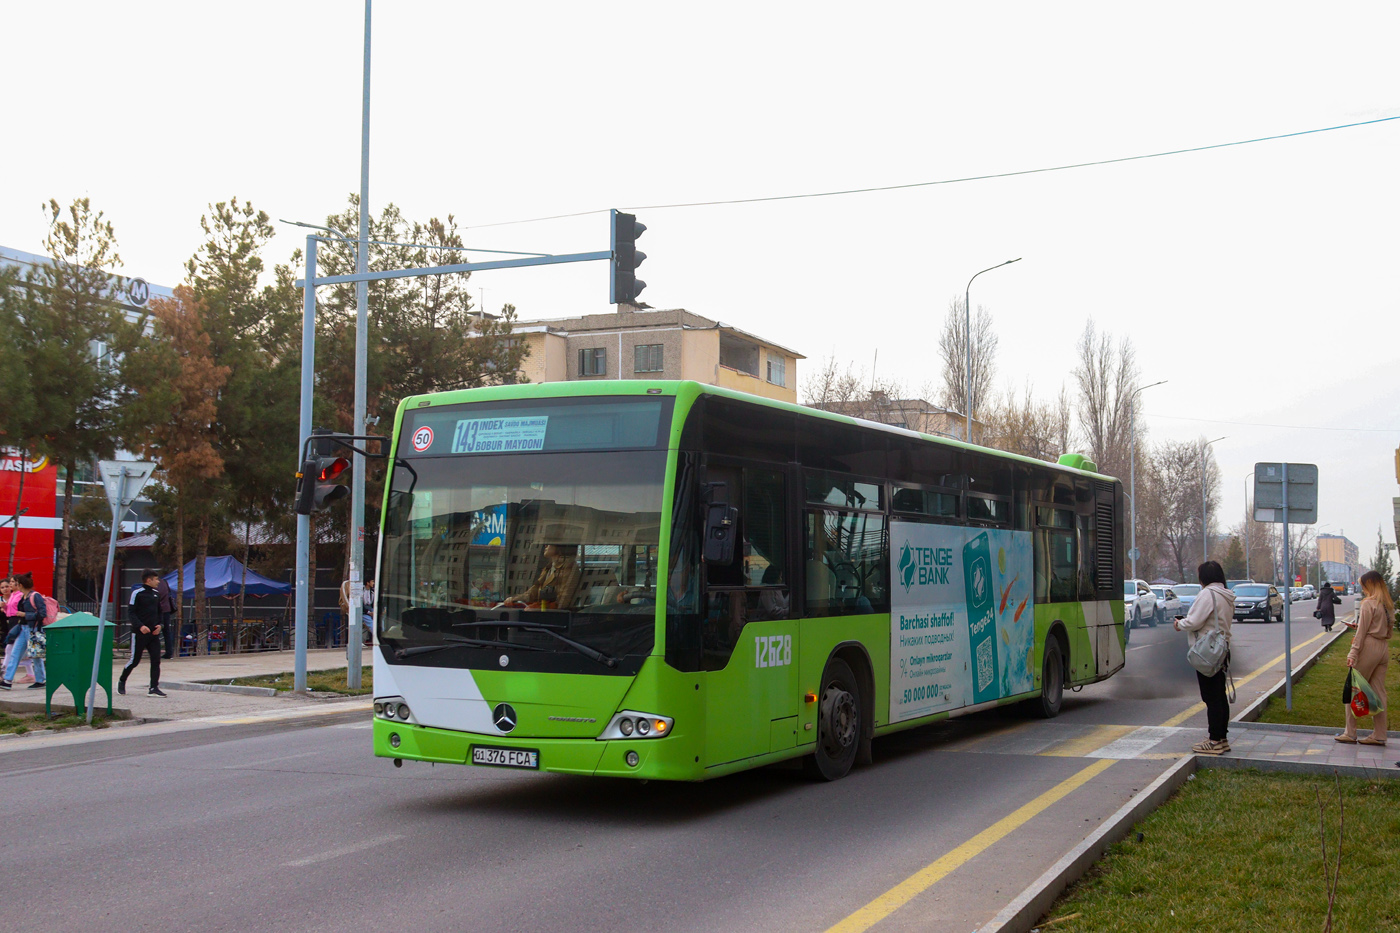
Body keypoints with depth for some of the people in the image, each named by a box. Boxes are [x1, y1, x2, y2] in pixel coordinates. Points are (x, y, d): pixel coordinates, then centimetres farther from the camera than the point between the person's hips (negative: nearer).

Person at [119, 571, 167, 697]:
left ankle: (154, 688, -5)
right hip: (139, 633, -6)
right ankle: (122, 682, 26)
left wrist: (159, 625, 4)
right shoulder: (138, 593, -7)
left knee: (156, 660, -5)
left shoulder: (156, 593, 12)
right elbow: (132, 613, -9)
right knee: (134, 660, 3)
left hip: (153, 633, 6)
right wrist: (140, 626, -22)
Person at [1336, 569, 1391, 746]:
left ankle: (1350, 733, 3)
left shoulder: (1368, 603, -11)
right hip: (1384, 649, 7)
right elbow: (1387, 628, 14)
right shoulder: (1388, 604, 11)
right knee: (1378, 692, 9)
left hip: (1369, 647, -7)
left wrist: (1353, 654, -14)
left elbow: (1361, 632, -14)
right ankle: (1379, 735, 9)